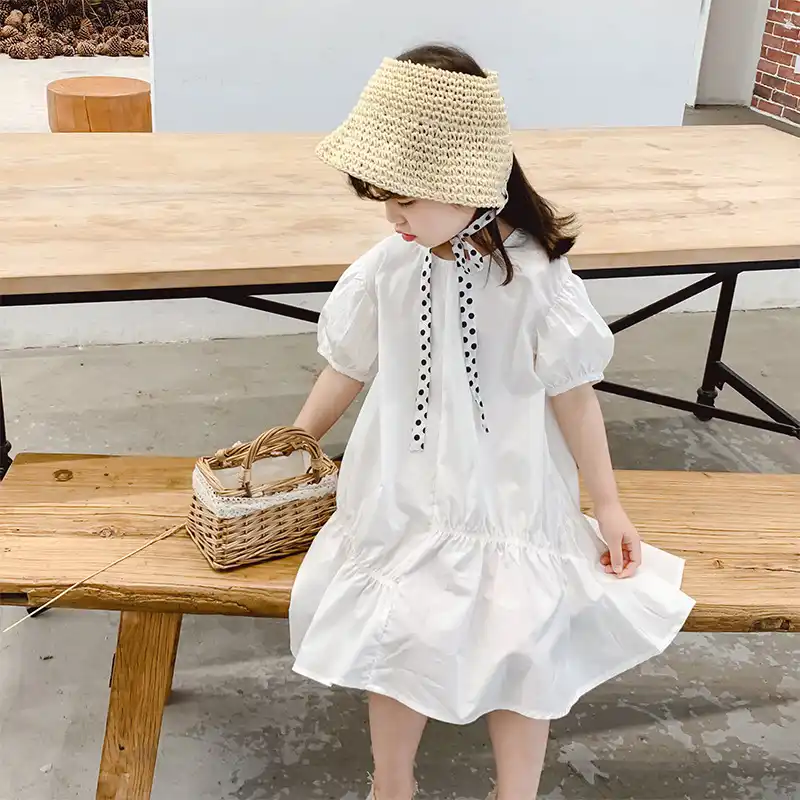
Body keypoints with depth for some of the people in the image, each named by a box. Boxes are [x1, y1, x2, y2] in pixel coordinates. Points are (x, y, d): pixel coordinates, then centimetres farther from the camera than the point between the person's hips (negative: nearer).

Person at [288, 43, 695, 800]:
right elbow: (347, 369, 6)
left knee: (522, 653, -2)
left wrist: (608, 507, -1)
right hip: (405, 498, 2)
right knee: (395, 644, 0)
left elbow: (573, 393, -6)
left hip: (509, 499, -1)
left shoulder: (535, 276, -17)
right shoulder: (386, 269, -10)